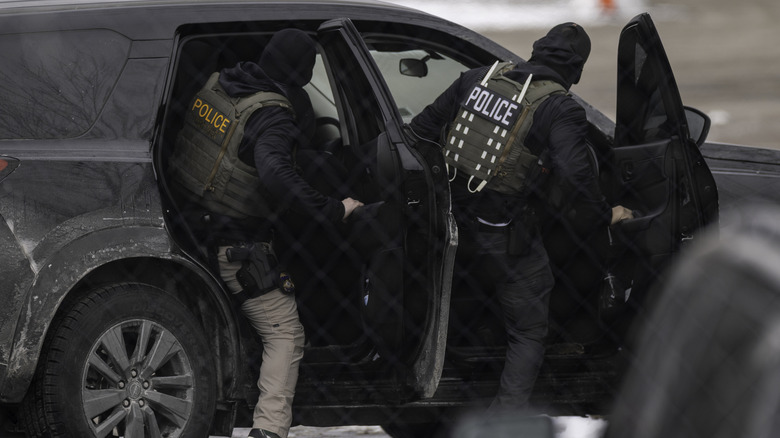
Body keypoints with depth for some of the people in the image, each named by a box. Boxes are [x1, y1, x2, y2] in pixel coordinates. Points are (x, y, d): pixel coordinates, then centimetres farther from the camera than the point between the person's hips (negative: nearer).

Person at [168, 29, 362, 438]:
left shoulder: (216, 85, 2)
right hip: (234, 244, -8)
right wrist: (333, 210, -31)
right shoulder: (271, 113, -21)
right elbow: (274, 173, -37)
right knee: (285, 335, -3)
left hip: (190, 220, 8)